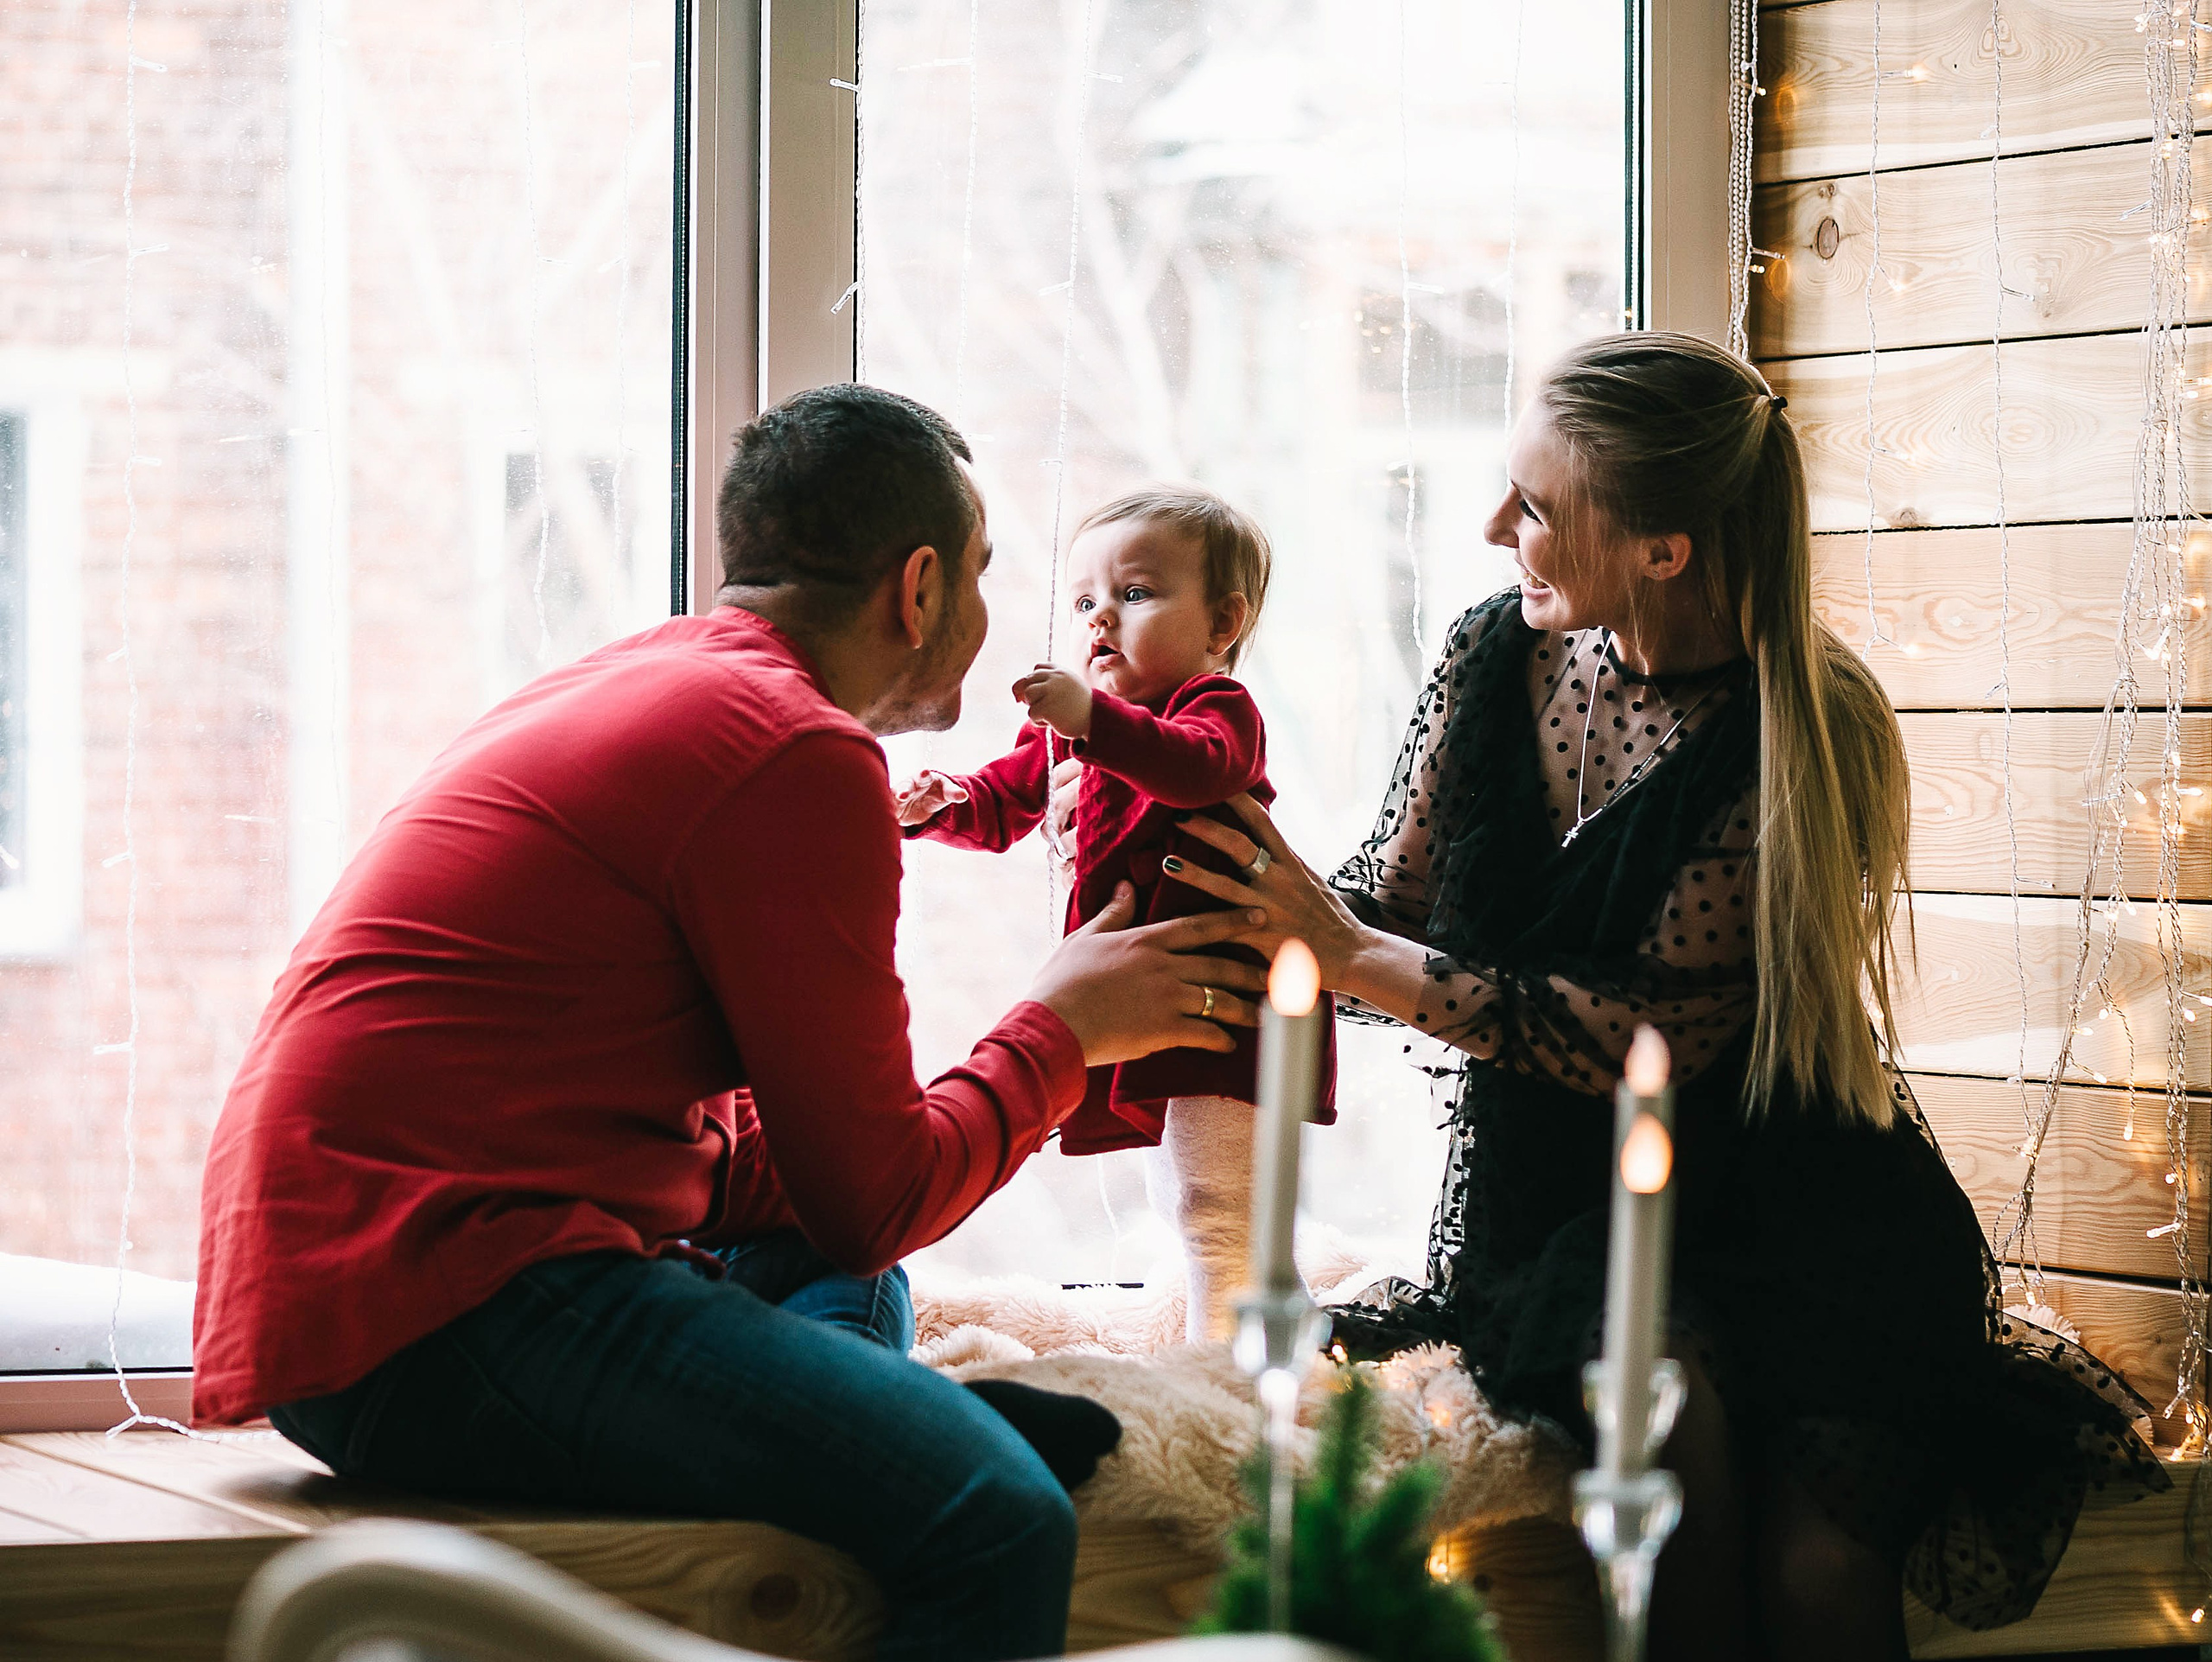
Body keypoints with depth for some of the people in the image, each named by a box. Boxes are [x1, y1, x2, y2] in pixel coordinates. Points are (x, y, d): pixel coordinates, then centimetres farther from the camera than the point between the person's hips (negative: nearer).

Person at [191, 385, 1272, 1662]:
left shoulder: (621, 693, 23)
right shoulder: (799, 756, -9)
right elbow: (869, 1201, -7)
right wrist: (1059, 1033, 10)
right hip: (443, 1311, -11)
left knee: (844, 1299, 32)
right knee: (1001, 1522, -21)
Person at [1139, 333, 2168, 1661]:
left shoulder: (1808, 734, -14)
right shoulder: (1496, 659, 2)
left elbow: (1653, 1031, -16)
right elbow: (1391, 907, 12)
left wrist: (1354, 959, -17)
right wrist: (1273, 919, -9)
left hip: (1788, 1197, -3)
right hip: (1560, 1196, 3)